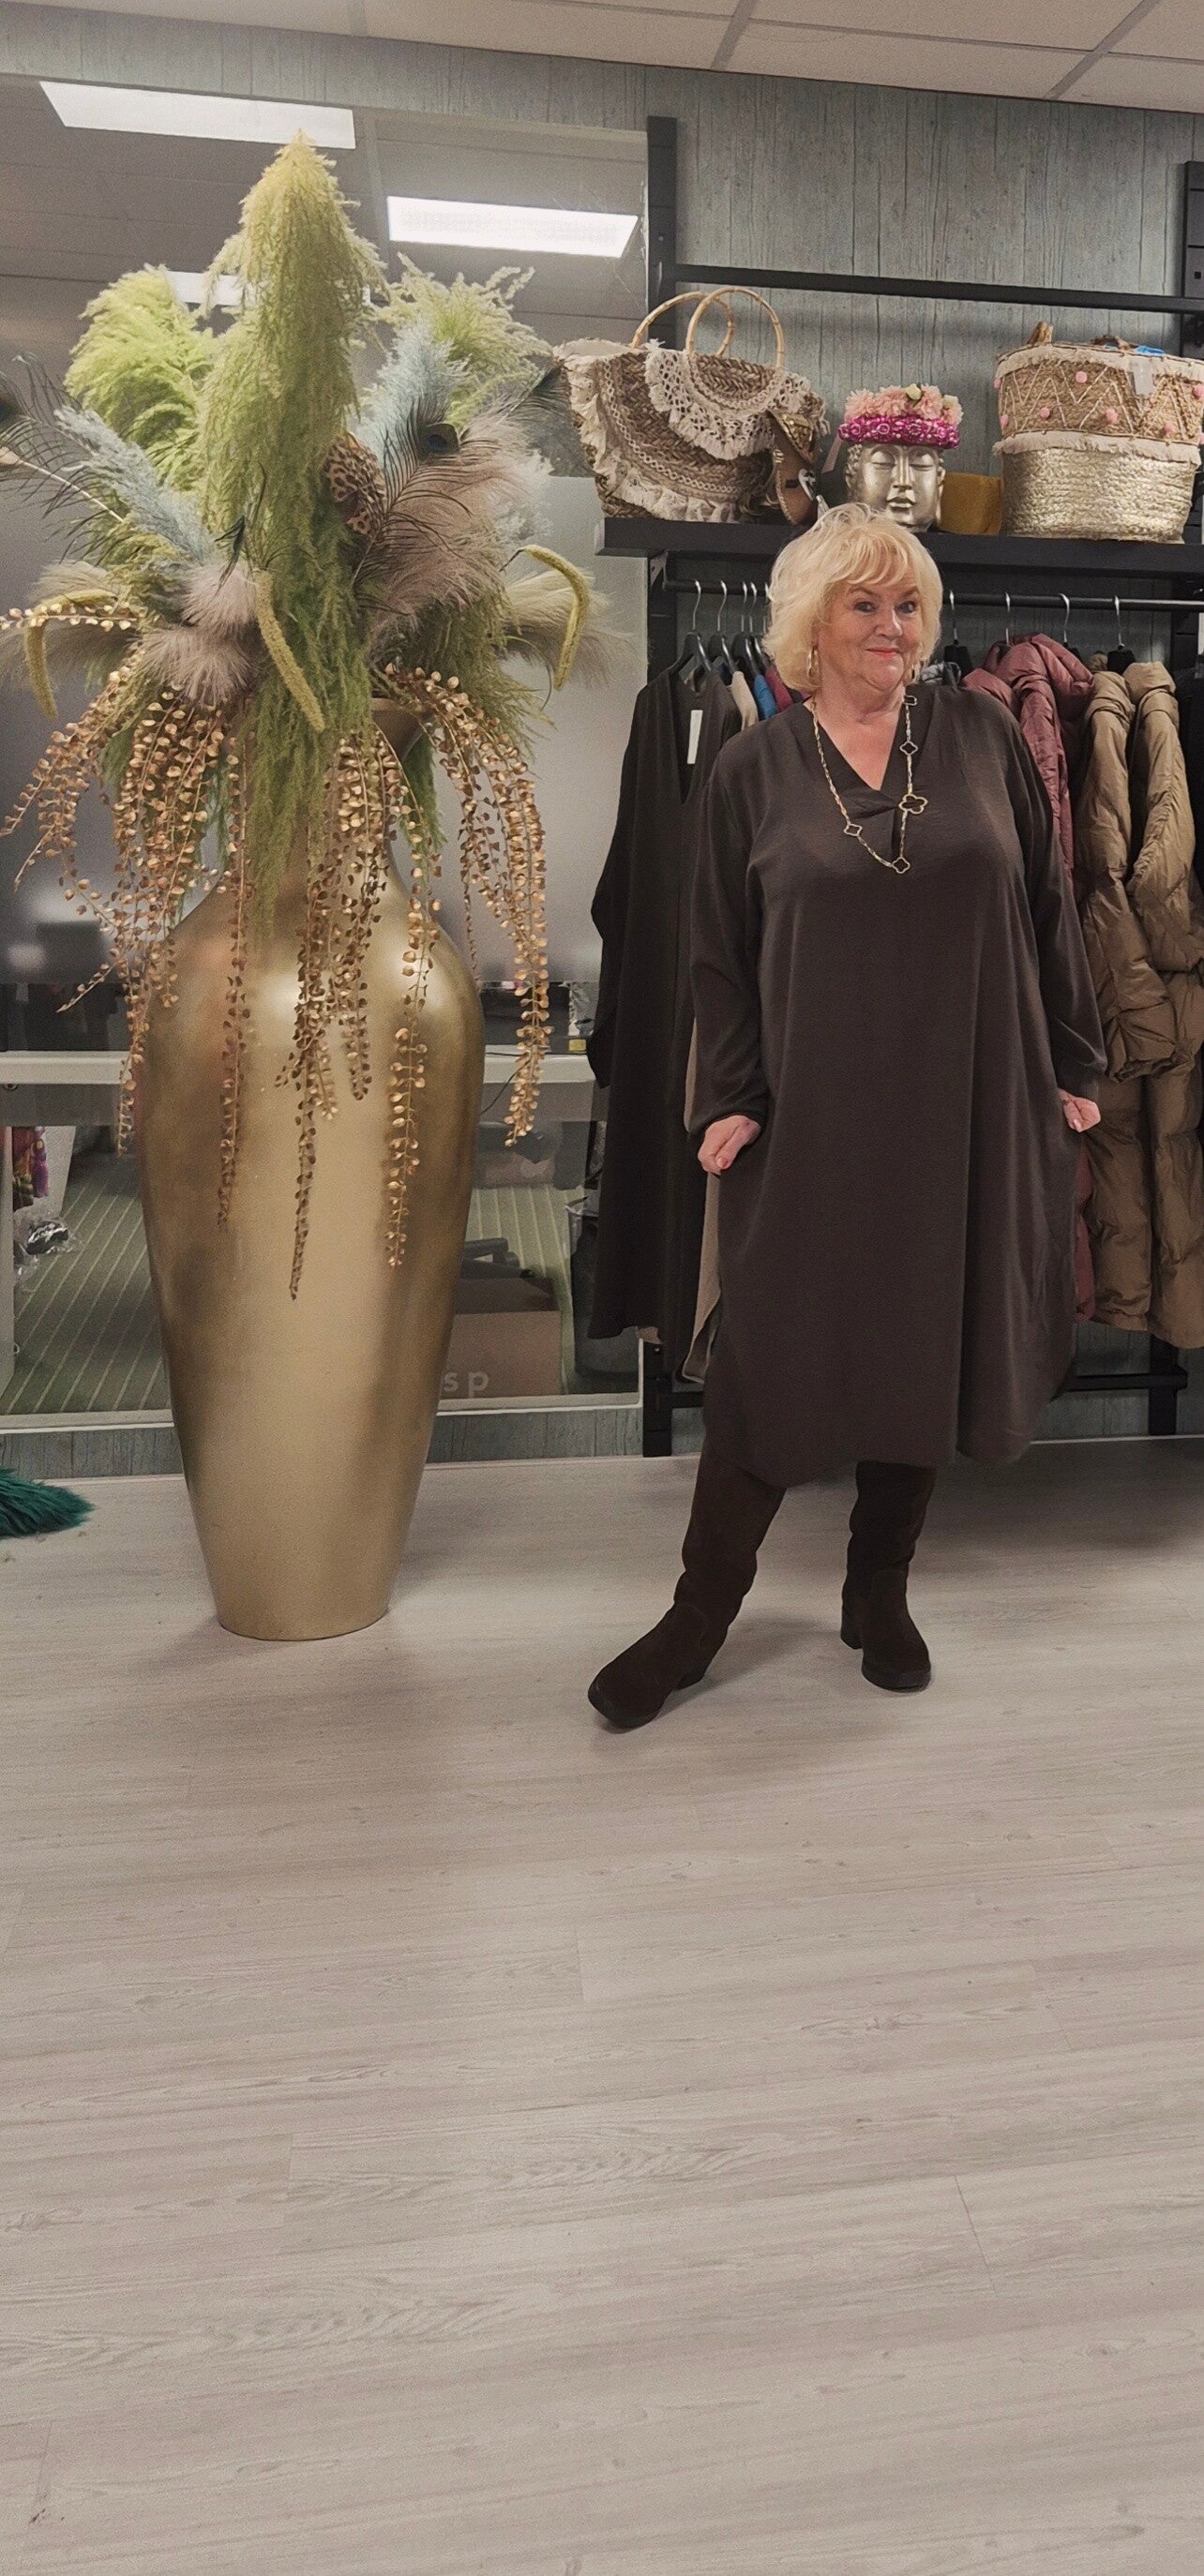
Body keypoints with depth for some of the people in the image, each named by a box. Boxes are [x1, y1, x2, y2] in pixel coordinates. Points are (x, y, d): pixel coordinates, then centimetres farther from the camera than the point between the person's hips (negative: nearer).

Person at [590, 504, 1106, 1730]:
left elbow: (1049, 911, 7)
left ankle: (879, 1591, 28)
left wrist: (1073, 1065, 5)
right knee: (771, 1355, 2)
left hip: (967, 1112, 2)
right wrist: (728, 1101, -5)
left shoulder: (982, 736, 4)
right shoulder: (753, 770, 2)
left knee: (931, 1347, 10)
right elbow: (721, 958, 4)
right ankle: (702, 1609, 16)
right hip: (813, 1117, -1)